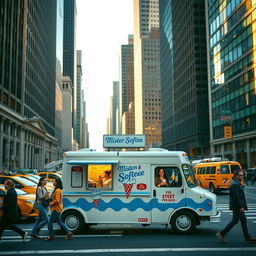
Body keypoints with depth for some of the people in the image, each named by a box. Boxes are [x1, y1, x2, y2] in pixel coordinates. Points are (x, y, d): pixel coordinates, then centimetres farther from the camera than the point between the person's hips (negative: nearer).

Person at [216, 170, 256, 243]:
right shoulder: (235, 184, -19)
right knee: (234, 221, -5)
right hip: (237, 207, -11)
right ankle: (221, 234, -1)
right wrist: (240, 207, -24)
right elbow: (236, 197, -25)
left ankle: (247, 237, 18)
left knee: (244, 220, 12)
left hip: (239, 207, 11)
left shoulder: (237, 183, 16)